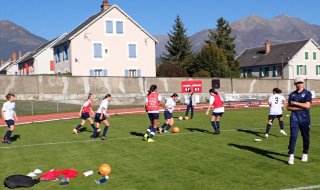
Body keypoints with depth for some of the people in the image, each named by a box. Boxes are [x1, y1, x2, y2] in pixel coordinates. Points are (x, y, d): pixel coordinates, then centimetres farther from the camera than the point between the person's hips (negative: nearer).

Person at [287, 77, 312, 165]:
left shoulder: (307, 93, 1)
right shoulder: (292, 94, 9)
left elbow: (307, 105, -12)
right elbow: (289, 107, 5)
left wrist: (295, 103, -9)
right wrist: (300, 108, -8)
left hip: (305, 119, -1)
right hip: (294, 118, 1)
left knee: (306, 137, 8)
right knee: (293, 136, -10)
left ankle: (305, 154, 25)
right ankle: (291, 155, -10)